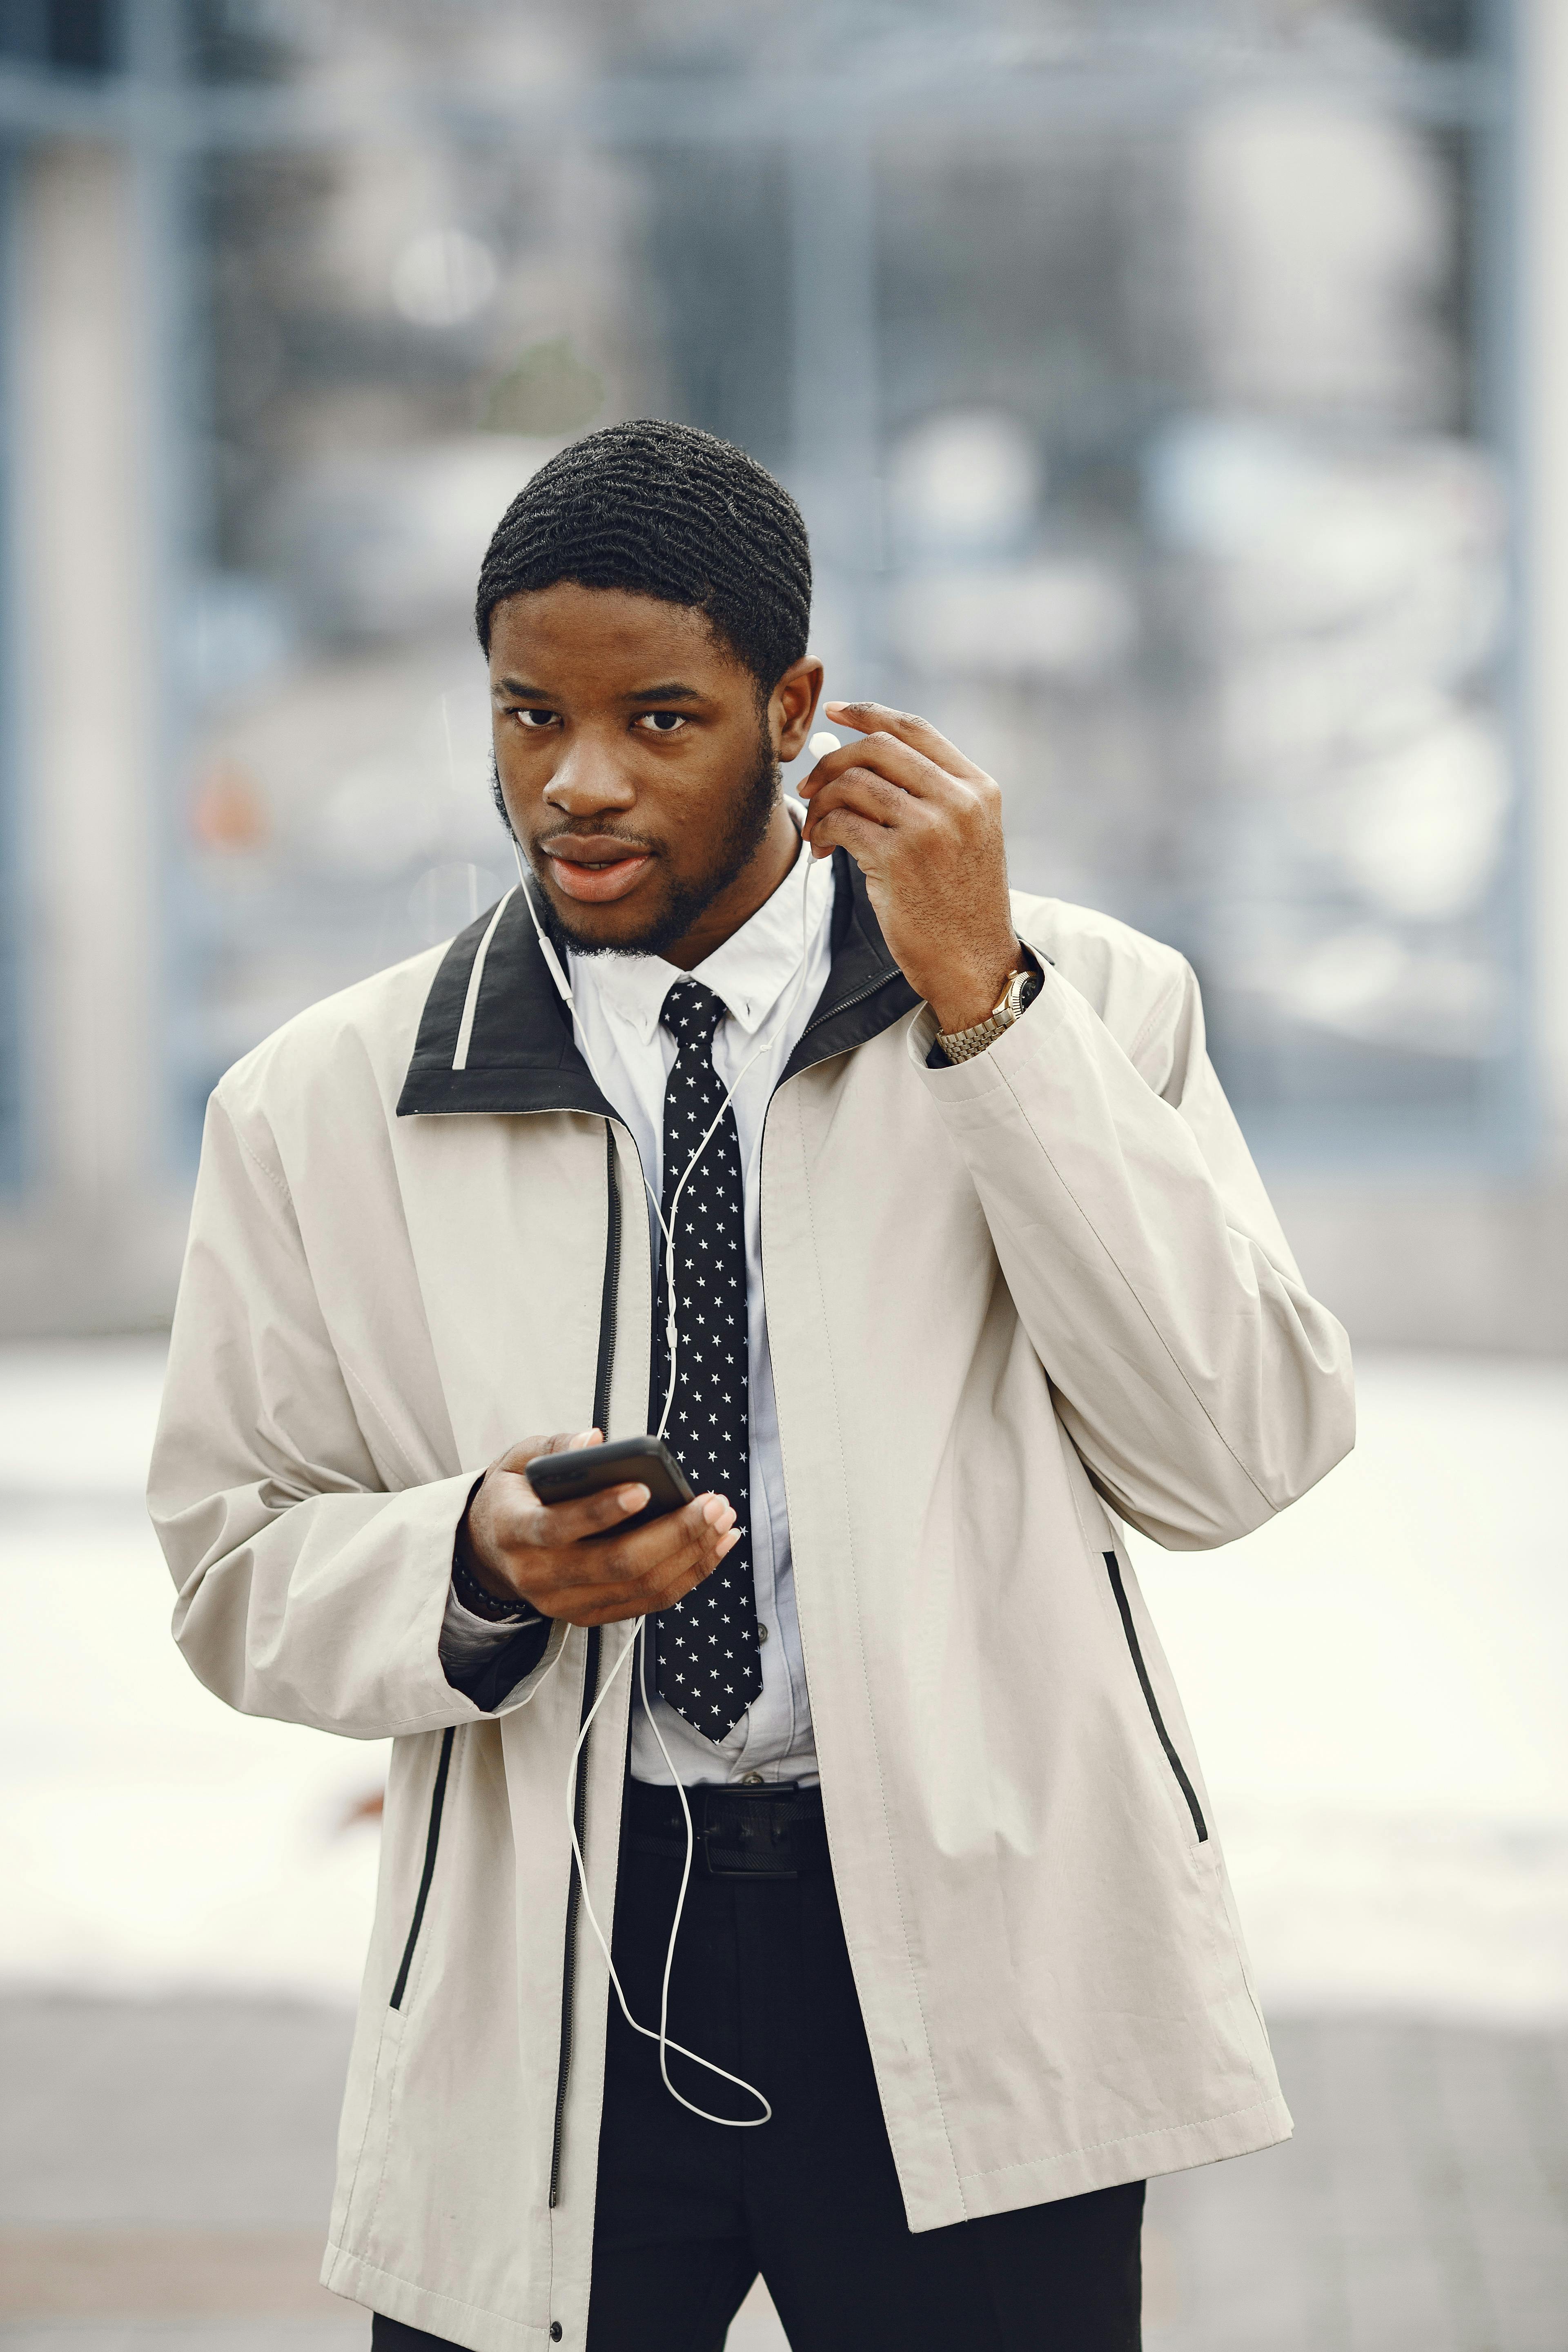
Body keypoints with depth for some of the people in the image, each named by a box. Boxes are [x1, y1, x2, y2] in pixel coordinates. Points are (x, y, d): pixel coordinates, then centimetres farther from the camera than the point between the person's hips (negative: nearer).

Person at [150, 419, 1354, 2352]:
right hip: (541, 1968, 1)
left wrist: (984, 1012, -12)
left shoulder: (1078, 1010, 2)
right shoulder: (321, 1109, 5)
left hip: (967, 1959, 0)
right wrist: (477, 1560, -14)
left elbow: (1240, 1458, -8)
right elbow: (236, 1568, 7)